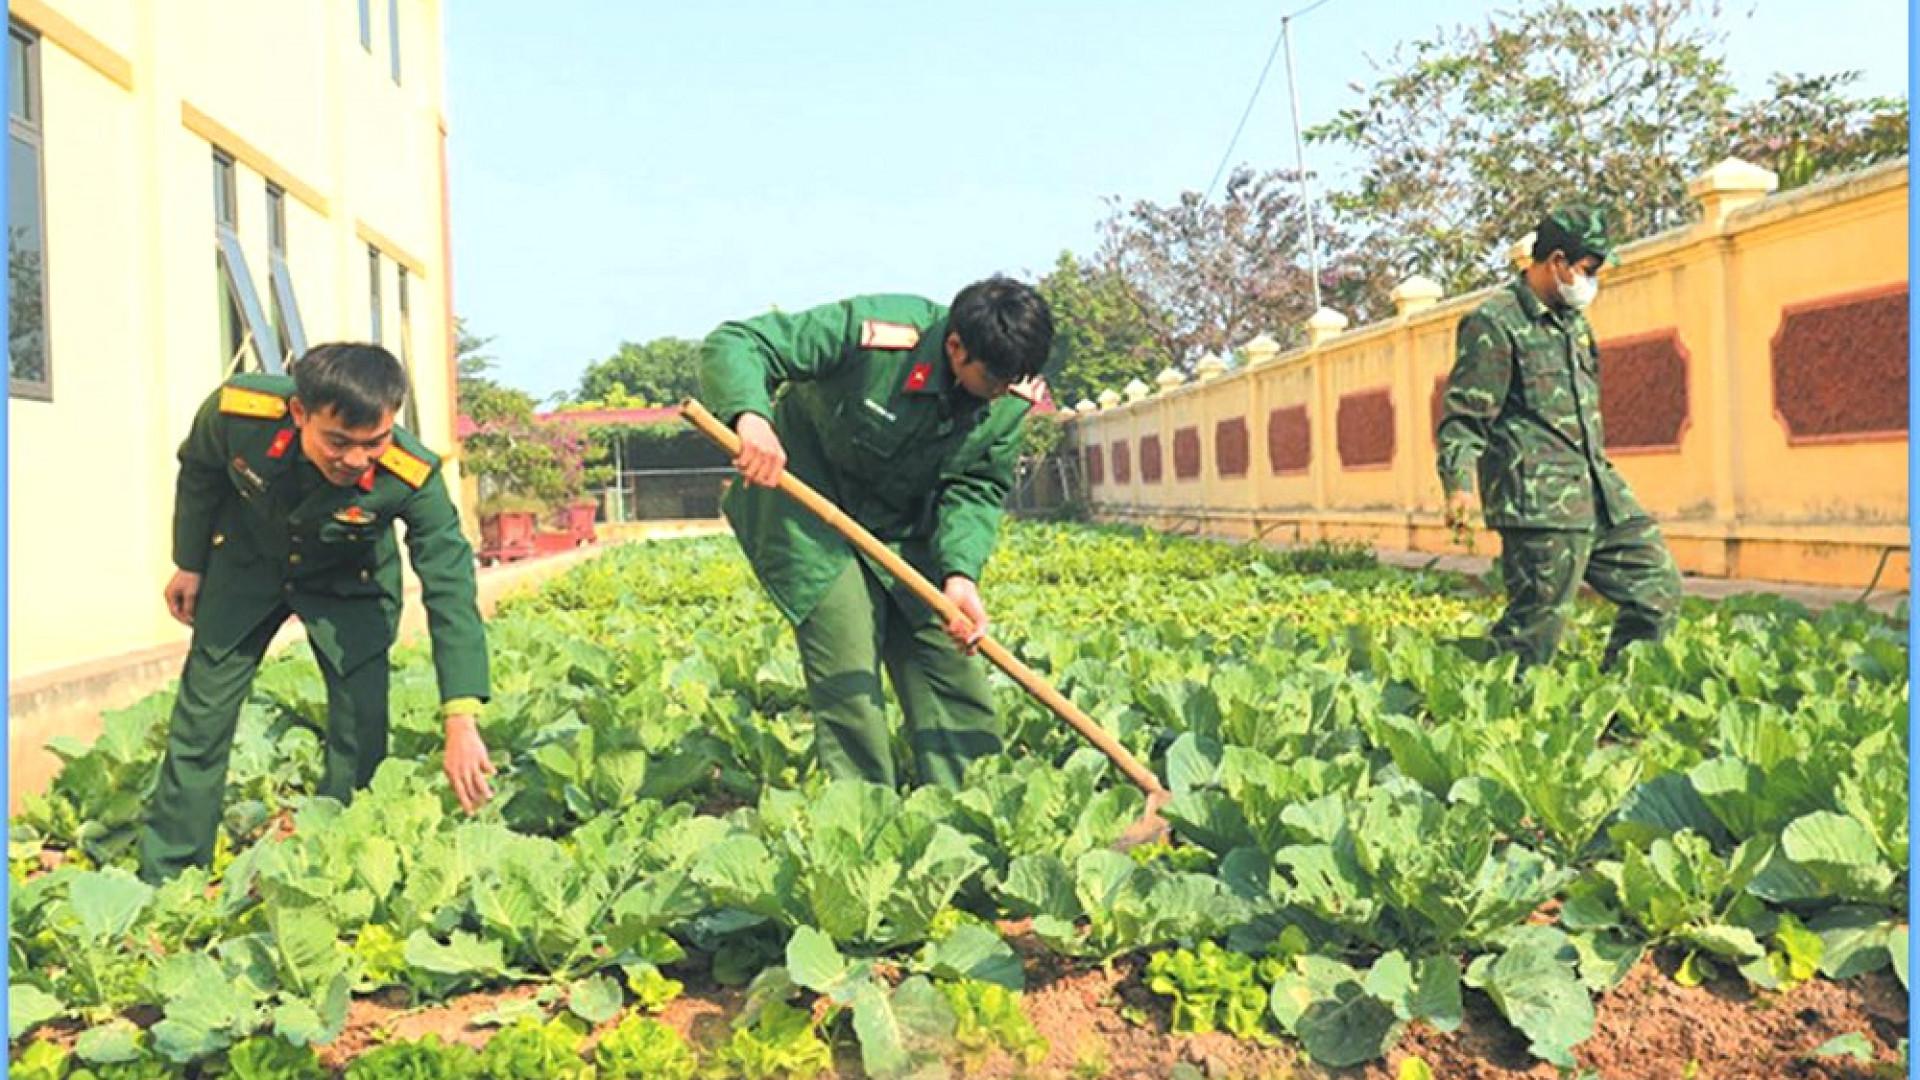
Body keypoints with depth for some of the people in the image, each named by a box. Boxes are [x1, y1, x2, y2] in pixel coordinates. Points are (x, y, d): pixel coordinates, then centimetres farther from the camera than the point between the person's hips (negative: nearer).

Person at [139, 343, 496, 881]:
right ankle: (164, 881, 18)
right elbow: (199, 471, -8)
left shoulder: (412, 478, -37)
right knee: (200, 722, 3)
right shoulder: (238, 410, -33)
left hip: (349, 581, -1)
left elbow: (451, 590, -37)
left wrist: (461, 721, -45)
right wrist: (190, 564, 3)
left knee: (362, 730, -7)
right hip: (246, 565, 1)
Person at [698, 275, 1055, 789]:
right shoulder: (875, 331, -30)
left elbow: (977, 490, -9)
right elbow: (731, 344, -29)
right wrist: (751, 415, -51)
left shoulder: (1010, 399, -12)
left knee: (951, 665, 3)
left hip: (907, 534, 5)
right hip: (814, 511, -5)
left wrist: (961, 572, -28)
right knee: (848, 681, -11)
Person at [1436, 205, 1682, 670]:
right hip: (1540, 504, -9)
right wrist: (1459, 485, -25)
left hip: (1601, 493, 9)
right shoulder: (1494, 324, -7)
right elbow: (1463, 418, -12)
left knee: (1660, 588, 9)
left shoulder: (1575, 321, 20)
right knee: (1536, 630, -9)